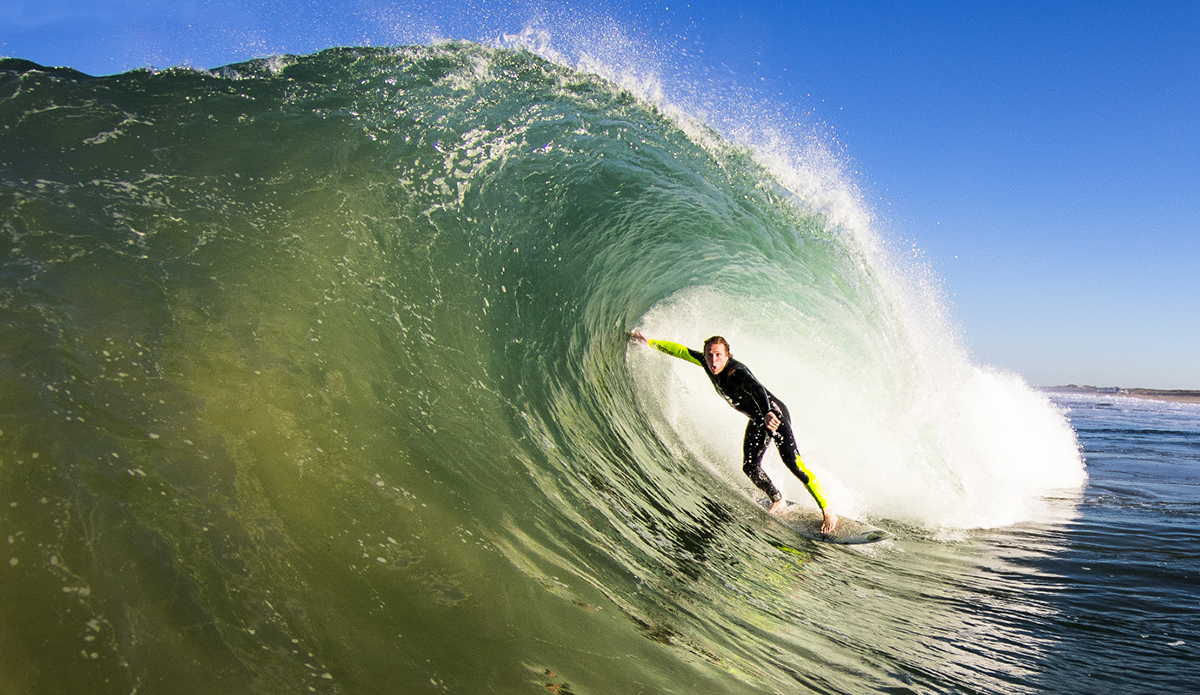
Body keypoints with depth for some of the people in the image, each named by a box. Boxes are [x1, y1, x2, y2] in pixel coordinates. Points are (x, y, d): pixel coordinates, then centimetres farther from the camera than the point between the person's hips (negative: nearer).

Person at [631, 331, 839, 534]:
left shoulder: (736, 372, -33)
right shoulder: (707, 363, -9)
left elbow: (757, 389, -52)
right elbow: (682, 350, 6)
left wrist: (767, 413, -71)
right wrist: (650, 343, 6)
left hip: (774, 415, -8)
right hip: (757, 420, 8)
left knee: (793, 463, -19)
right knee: (750, 467, 2)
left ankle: (828, 512, -12)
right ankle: (777, 501, 26)